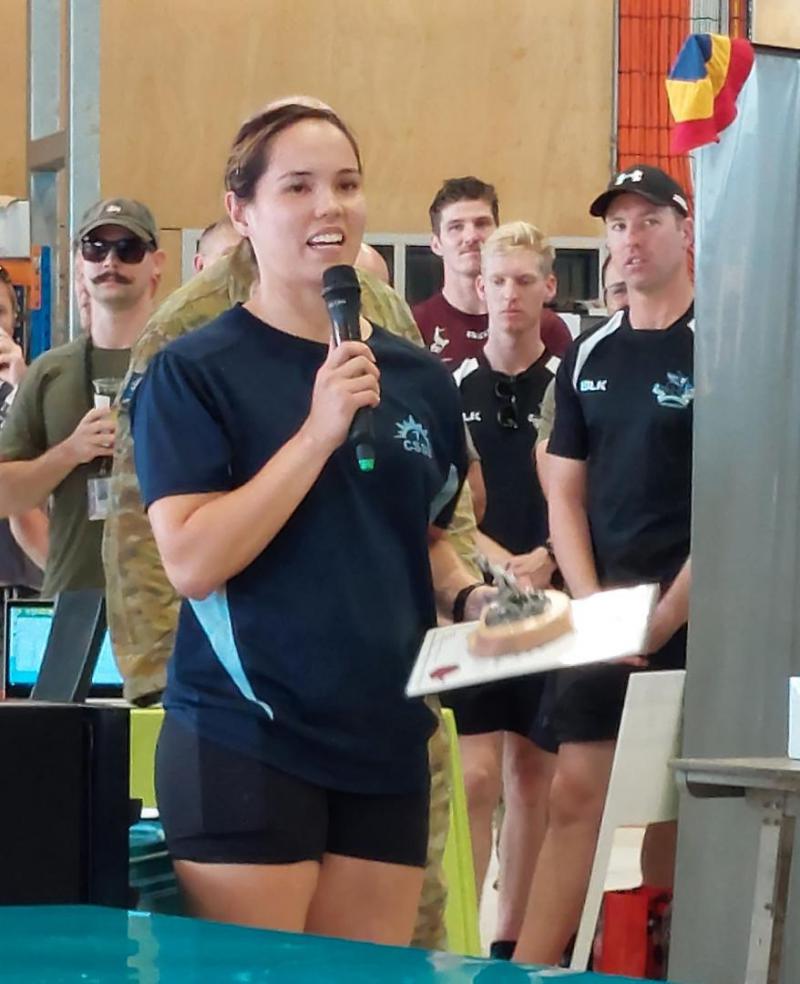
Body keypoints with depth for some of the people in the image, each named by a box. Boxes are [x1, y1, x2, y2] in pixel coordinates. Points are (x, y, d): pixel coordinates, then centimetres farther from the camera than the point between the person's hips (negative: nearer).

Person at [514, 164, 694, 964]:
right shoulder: (590, 356, 10)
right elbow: (566, 496, 11)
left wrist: (662, 619, -13)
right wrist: (593, 610, -3)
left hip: (696, 620, -5)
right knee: (575, 797, 4)